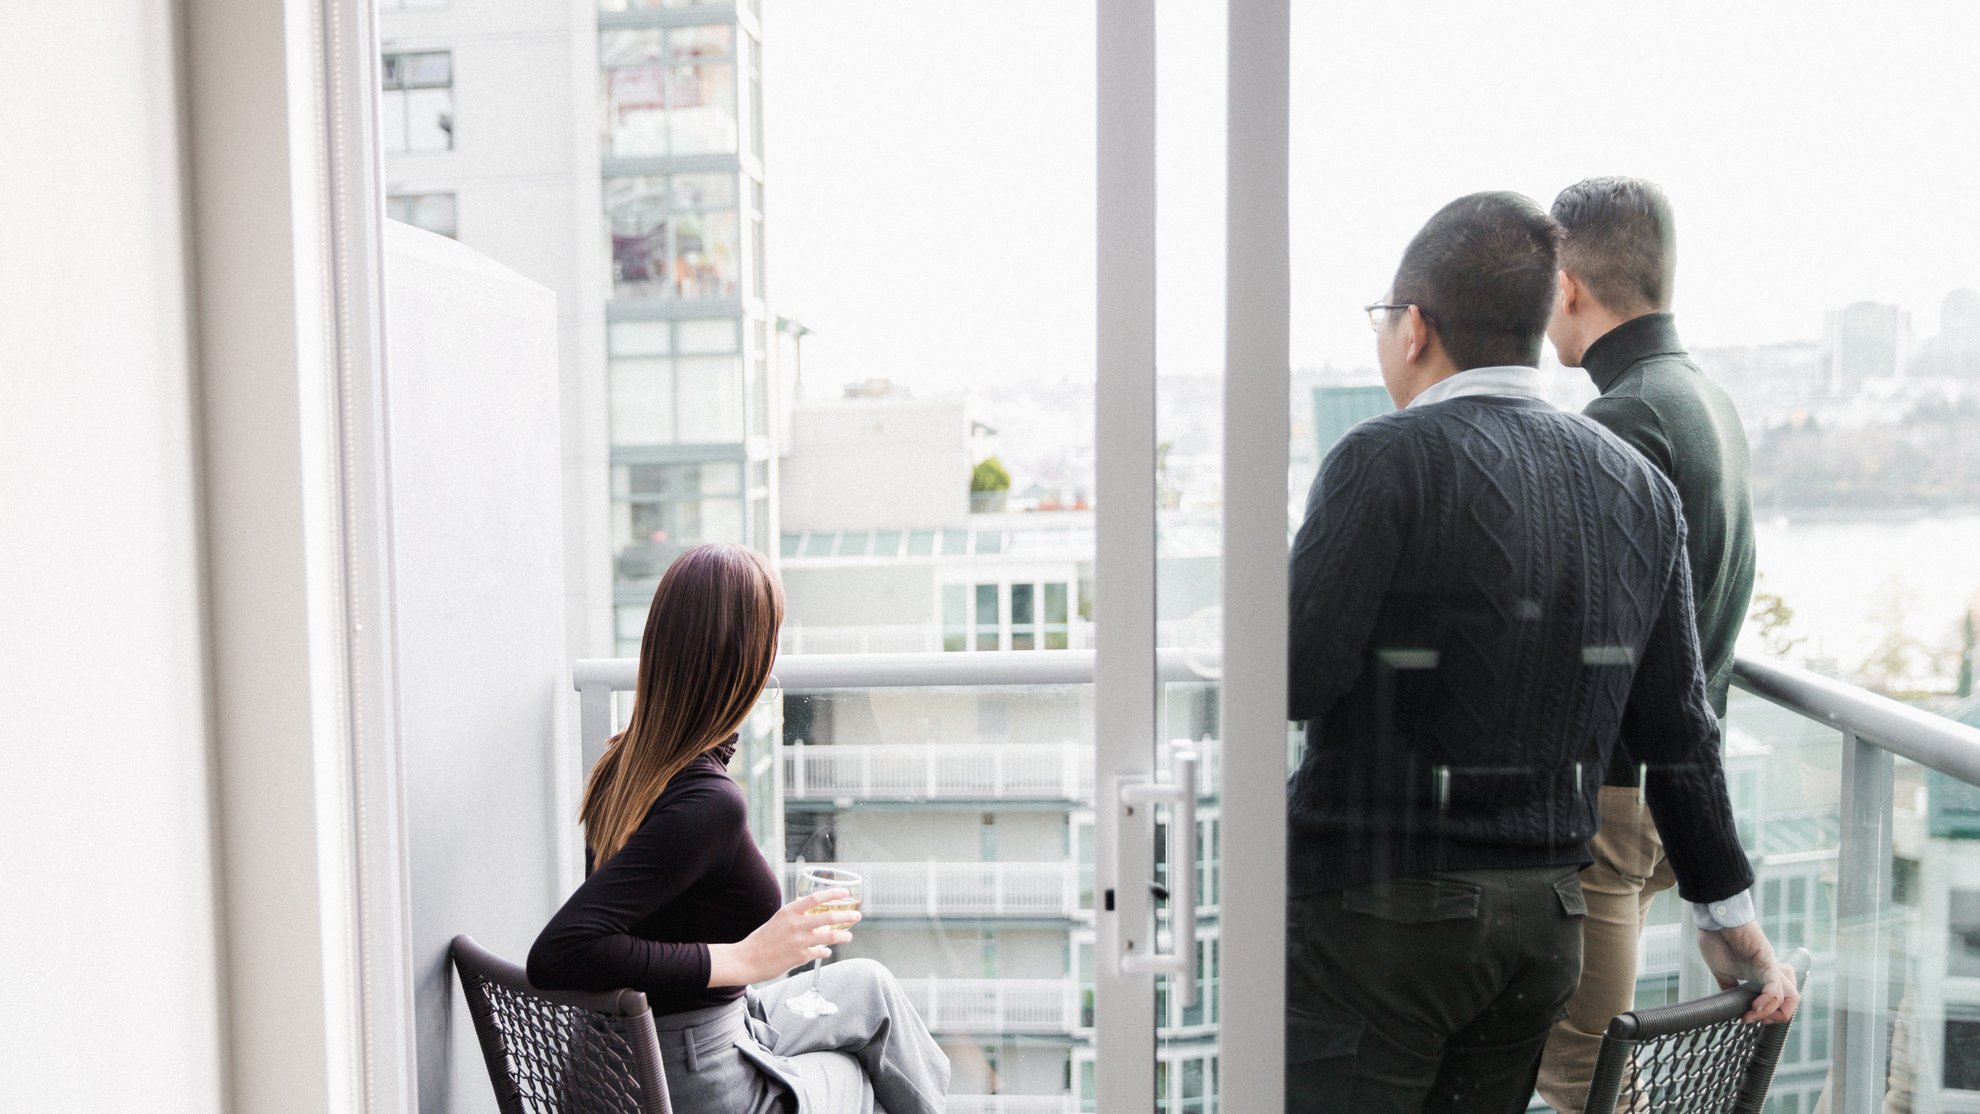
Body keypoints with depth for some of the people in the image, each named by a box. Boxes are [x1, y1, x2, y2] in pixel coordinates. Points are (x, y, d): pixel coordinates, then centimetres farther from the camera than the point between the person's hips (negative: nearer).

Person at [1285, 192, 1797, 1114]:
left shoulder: (1388, 460, -15)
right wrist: (1730, 916, 18)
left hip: (1377, 910, -7)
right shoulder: (1639, 488, 6)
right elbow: (1676, 727, 10)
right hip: (1544, 917, 7)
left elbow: (1292, 680, -18)